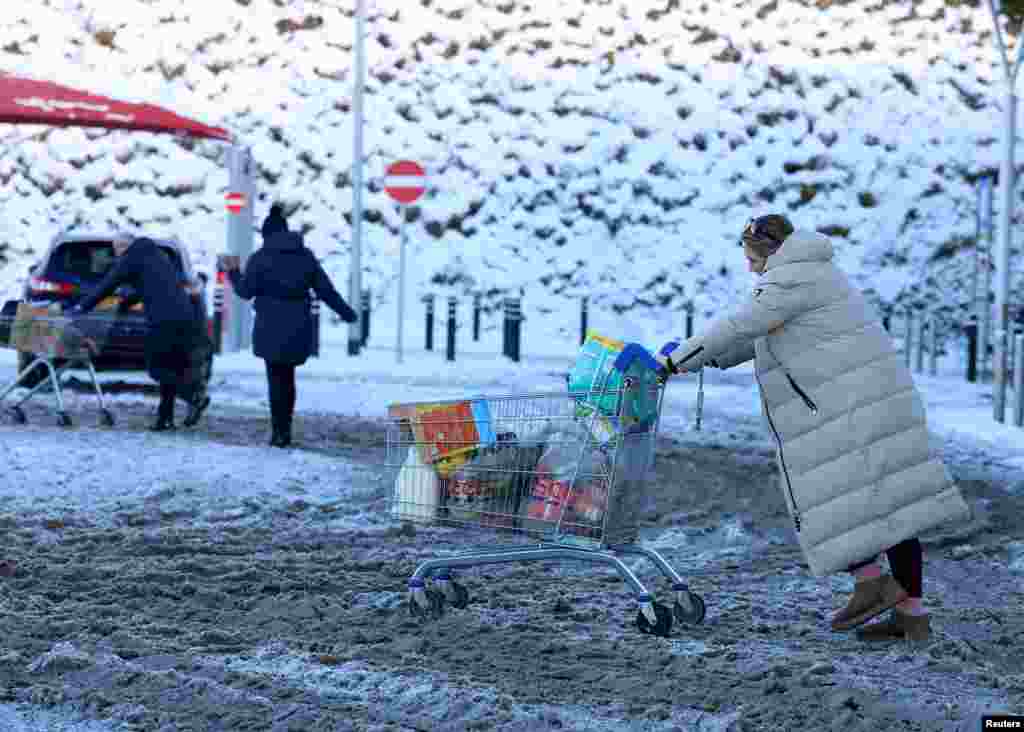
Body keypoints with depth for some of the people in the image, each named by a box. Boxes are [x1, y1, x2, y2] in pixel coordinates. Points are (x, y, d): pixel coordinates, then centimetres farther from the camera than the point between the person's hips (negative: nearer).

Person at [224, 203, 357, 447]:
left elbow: (245, 290, -1)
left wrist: (233, 273, 18)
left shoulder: (261, 257, -4)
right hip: (299, 328, 4)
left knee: (276, 379, 1)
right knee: (288, 377, 15)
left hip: (271, 328, -4)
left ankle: (279, 431, -4)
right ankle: (285, 429, 15)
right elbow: (325, 289, 9)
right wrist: (346, 312, 19)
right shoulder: (306, 256, 8)